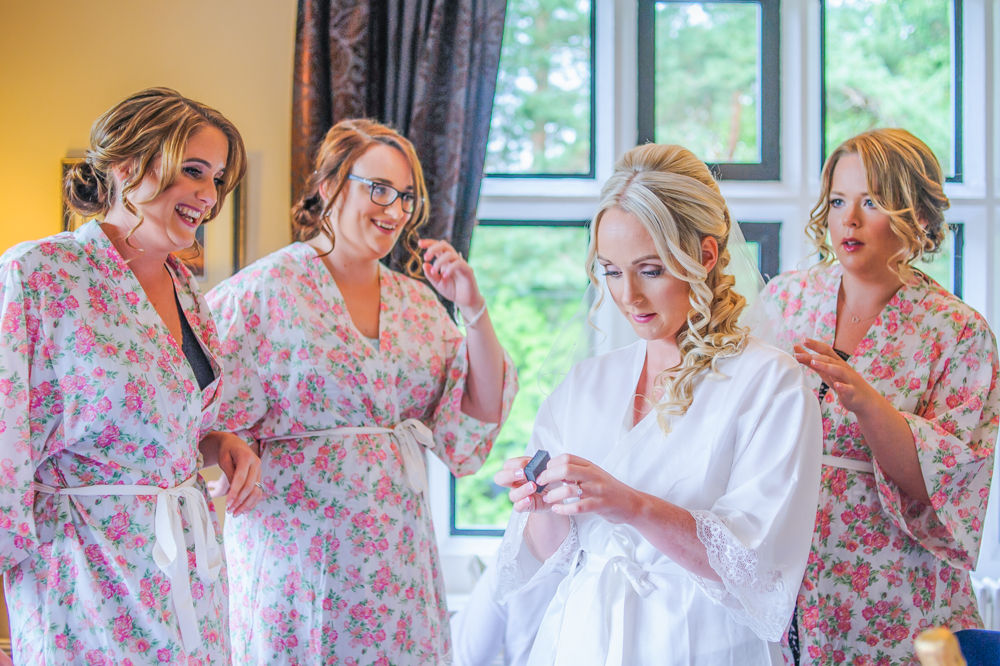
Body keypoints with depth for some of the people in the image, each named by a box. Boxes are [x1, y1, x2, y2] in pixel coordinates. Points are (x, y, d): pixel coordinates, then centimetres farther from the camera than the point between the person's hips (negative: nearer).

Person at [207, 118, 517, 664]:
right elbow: (216, 427, -6)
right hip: (300, 551, -5)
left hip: (399, 553, 5)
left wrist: (474, 310, -3)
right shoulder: (265, 289, -6)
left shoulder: (417, 301, 9)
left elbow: (477, 422, 4)